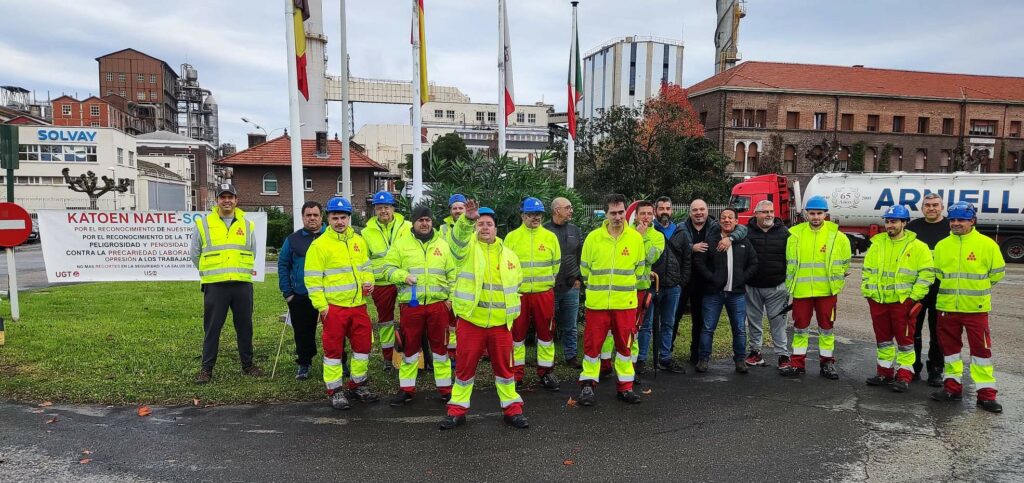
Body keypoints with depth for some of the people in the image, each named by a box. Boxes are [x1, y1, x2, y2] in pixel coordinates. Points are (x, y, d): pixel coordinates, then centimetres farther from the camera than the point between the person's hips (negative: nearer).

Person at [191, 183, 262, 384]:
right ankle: (207, 368, 15)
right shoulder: (203, 224, 2)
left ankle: (248, 365, 22)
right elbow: (195, 255, 11)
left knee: (245, 327, 10)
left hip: (243, 284, 2)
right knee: (212, 328, 4)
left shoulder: (248, 225, 9)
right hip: (214, 285, -2)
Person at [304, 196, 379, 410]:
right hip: (334, 306, -5)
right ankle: (335, 391, 16)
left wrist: (368, 281, 0)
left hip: (358, 305, 5)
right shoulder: (320, 244, -7)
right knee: (334, 349, 3)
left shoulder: (359, 241, 10)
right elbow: (313, 279, -8)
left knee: (363, 345, 11)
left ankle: (358, 385, 28)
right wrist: (321, 305, -12)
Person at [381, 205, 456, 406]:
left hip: (438, 303, 1)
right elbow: (389, 268, 3)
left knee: (439, 345, 8)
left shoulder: (443, 244, 9)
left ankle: (445, 387, 19)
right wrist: (403, 276, -15)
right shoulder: (401, 244, 4)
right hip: (410, 304, -1)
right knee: (410, 347, 8)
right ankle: (407, 388, 20)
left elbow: (452, 274, 10)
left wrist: (450, 297, 1)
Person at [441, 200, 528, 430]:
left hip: (501, 322, 2)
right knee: (464, 366, 7)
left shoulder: (509, 255, 10)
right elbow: (458, 236, -24)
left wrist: (511, 310, 17)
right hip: (470, 320, -2)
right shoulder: (468, 247, 0)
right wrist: (468, 218, -44)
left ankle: (512, 408, 24)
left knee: (503, 366, 11)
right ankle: (457, 409, 21)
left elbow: (516, 282, 22)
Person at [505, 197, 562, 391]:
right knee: (517, 333, 6)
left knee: (546, 332, 6)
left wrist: (548, 283, 11)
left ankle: (546, 372, 19)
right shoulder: (512, 237, 2)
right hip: (518, 294, -1)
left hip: (544, 293, 1)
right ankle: (516, 373, 17)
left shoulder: (550, 237, 5)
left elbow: (556, 265, 12)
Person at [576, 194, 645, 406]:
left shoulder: (636, 237, 0)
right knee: (592, 343, 3)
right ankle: (588, 385, 16)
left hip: (626, 302, 1)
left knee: (624, 344, 9)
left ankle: (625, 387, 23)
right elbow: (584, 268, 8)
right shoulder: (593, 237, -3)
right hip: (597, 302, -1)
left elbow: (639, 268, 13)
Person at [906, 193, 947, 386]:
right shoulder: (913, 226, 8)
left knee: (937, 331, 6)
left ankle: (935, 370, 17)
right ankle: (913, 367, 19)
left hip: (940, 289, -2)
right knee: (912, 329, 8)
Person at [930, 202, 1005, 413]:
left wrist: (978, 288, 9)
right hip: (947, 307, 4)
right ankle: (953, 386, 24)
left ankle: (986, 393, 9)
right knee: (950, 347, 12)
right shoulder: (942, 245, 4)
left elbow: (997, 273, 3)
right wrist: (952, 287, 14)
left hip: (976, 308, -3)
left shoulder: (987, 244, -6)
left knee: (981, 348, 0)